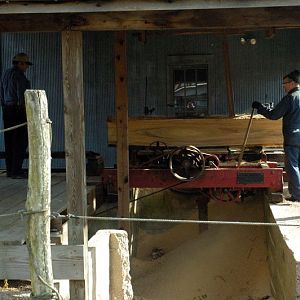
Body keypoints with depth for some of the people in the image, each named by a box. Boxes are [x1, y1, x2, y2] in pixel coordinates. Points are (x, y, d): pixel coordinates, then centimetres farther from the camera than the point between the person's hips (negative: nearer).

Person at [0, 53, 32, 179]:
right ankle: (16, 171, -5)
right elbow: (21, 95, -17)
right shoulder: (19, 76, -12)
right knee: (21, 141, -5)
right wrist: (26, 112, -14)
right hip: (18, 110, -9)